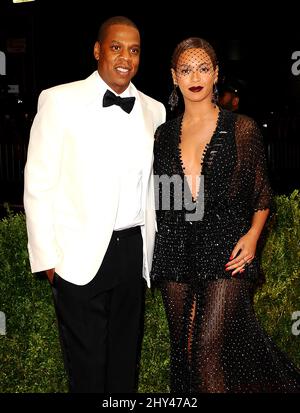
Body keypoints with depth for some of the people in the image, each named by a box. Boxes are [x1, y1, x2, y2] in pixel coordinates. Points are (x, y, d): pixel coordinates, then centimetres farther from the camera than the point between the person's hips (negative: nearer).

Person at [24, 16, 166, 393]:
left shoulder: (153, 110, 8)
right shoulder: (60, 100, -4)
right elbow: (38, 183, -5)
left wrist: (150, 247, 11)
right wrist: (47, 257, -8)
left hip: (134, 249, 4)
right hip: (80, 255, -4)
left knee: (125, 359, 18)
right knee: (87, 365, 7)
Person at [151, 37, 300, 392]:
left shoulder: (241, 128, 3)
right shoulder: (164, 134, 11)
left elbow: (261, 193, 6)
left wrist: (253, 234, -10)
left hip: (225, 251, -3)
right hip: (176, 253, 4)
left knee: (209, 348, -9)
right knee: (184, 349, 10)